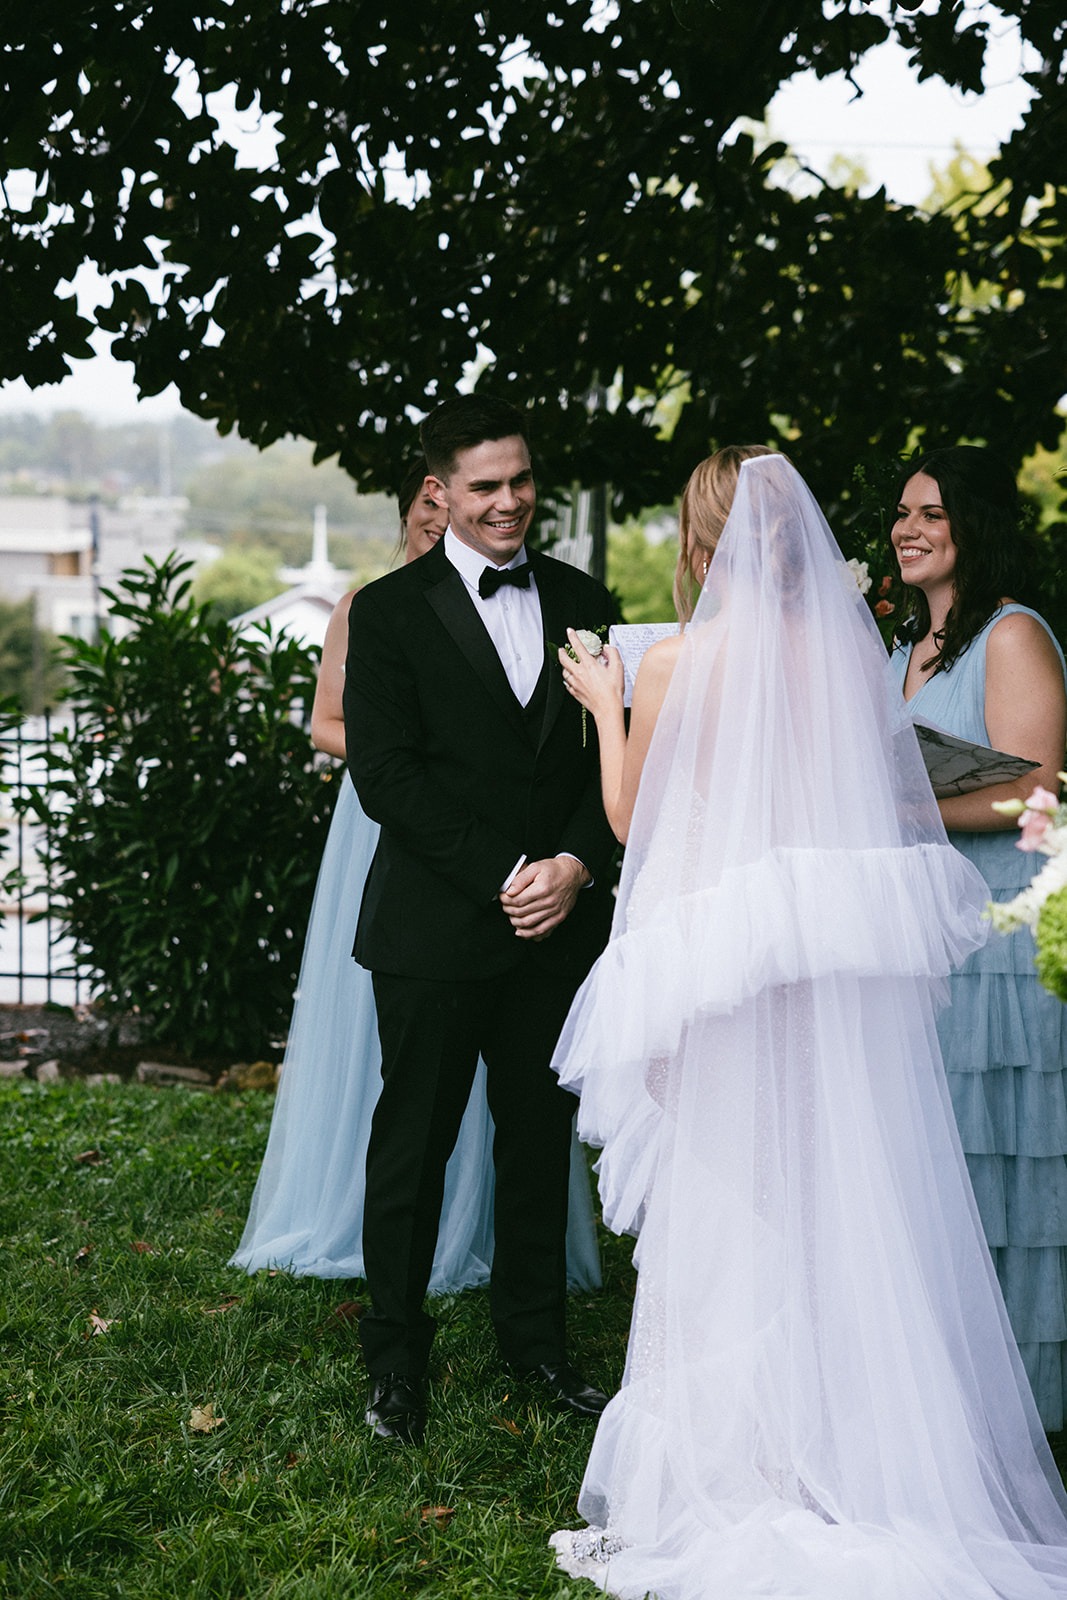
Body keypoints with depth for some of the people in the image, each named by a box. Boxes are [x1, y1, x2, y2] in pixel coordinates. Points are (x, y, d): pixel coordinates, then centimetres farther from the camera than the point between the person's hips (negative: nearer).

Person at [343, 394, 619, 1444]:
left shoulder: (581, 602, 9)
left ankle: (534, 1337, 27)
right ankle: (395, 1359, 19)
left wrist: (574, 864, -10)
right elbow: (384, 775, -10)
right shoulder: (389, 611, -3)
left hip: (560, 918, 4)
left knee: (541, 1138, 12)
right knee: (413, 1143, 6)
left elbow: (617, 756, 6)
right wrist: (504, 878, -15)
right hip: (435, 924, -3)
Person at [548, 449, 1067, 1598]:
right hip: (851, 970, 4)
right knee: (845, 1212, 12)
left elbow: (632, 820, 4)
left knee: (726, 1216, 4)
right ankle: (865, 1465, 23)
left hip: (724, 953, -3)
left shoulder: (676, 665, -9)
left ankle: (726, 1497, 12)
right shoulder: (854, 650, 1)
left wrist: (605, 707, 17)